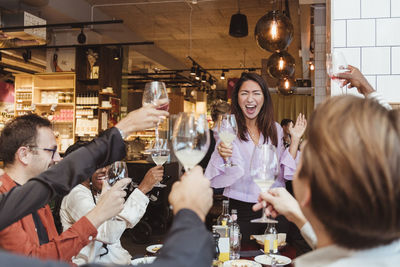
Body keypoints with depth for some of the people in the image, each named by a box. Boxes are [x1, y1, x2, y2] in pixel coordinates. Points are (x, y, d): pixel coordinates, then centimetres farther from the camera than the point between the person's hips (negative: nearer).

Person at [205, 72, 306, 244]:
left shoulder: (274, 129, 6)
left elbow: (284, 173, 8)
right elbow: (216, 179, -8)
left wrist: (295, 140, 3)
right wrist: (221, 155, -27)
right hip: (241, 211, -3)